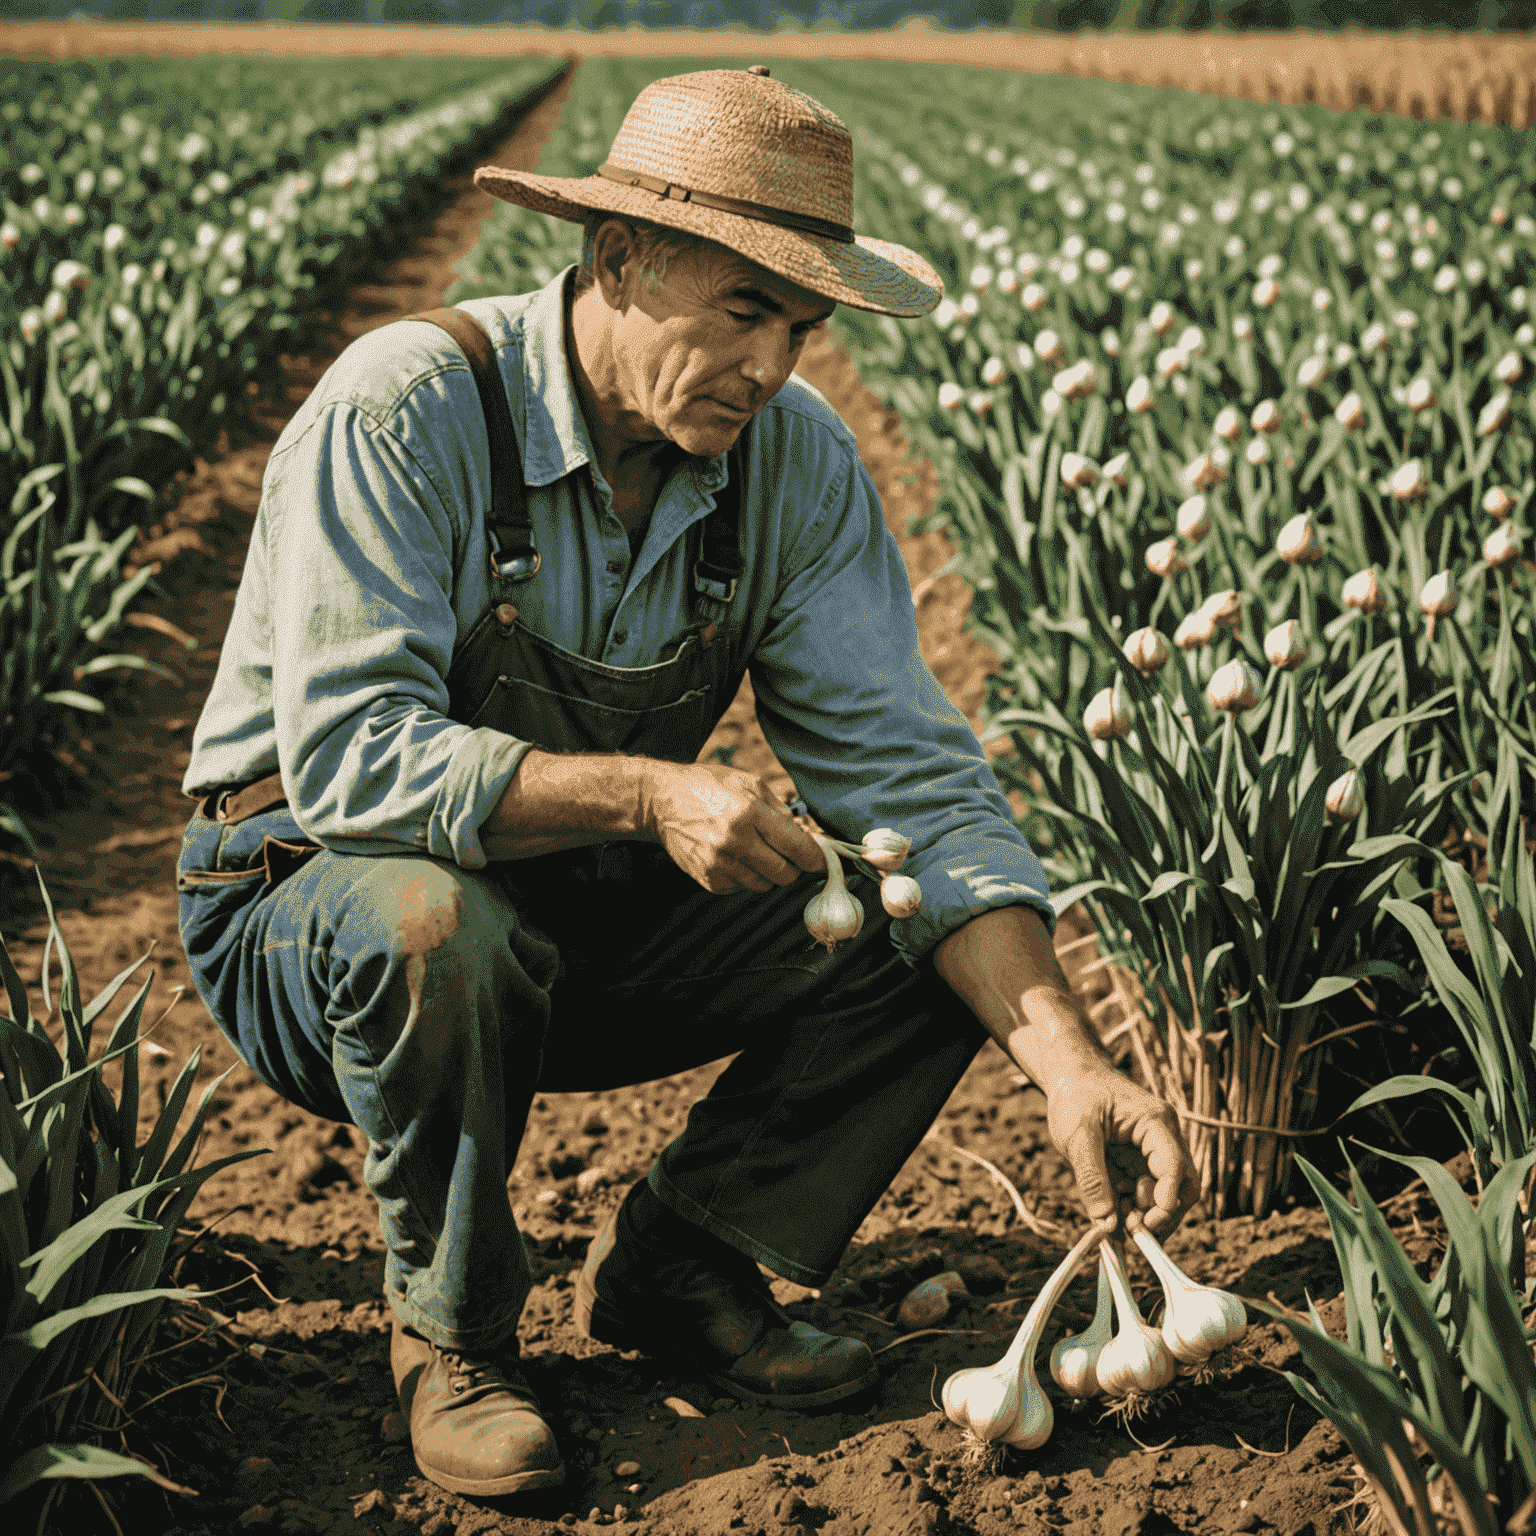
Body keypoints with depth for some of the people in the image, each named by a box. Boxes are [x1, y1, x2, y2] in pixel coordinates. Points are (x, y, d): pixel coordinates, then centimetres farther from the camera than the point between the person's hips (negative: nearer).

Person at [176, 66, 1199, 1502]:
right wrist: (647, 793, -42)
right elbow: (348, 756, -32)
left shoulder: (797, 462, -9)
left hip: (588, 922, 5)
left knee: (931, 929, -12)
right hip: (312, 905, -4)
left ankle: (678, 1259, 6)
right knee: (434, 925, -40)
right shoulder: (403, 411, -24)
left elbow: (910, 777, -14)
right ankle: (449, 1330, -10)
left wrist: (1071, 1066, -27)